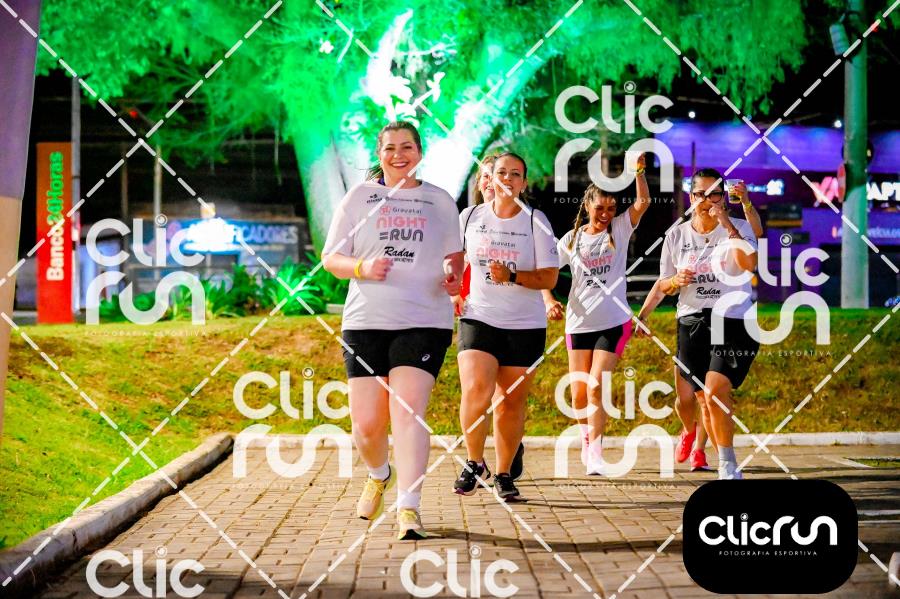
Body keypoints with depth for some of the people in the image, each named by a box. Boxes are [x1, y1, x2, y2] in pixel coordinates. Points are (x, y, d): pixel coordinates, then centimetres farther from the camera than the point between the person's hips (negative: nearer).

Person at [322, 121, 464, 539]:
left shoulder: (440, 201, 12)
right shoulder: (359, 197, 10)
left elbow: (454, 254, 21)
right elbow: (331, 258, 9)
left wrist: (453, 274, -2)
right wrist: (362, 267, -11)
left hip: (425, 321, -1)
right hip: (366, 320, 1)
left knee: (408, 411, -15)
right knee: (367, 423, 1)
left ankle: (408, 508, -14)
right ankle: (378, 476, 34)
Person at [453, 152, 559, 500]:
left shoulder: (535, 221, 1)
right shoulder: (470, 217, 5)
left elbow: (549, 278, -4)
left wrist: (511, 276, -18)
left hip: (525, 326, 0)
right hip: (478, 318, 0)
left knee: (511, 402, 4)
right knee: (475, 391, -20)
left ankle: (504, 475, 18)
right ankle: (474, 463, -1)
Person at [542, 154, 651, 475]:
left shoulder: (619, 229, 3)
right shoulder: (572, 238, 6)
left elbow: (643, 201, -12)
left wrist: (639, 169, -24)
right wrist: (549, 300, -9)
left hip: (614, 321, -2)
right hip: (579, 322, 2)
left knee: (596, 387, -13)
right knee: (579, 392, 6)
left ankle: (594, 453, -10)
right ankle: (587, 437, 33)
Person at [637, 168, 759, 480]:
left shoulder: (739, 227, 1)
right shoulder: (676, 235, 10)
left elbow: (751, 264, -19)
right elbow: (663, 285, 16)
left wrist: (727, 224, -21)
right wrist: (676, 281, -6)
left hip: (733, 321, -4)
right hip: (692, 322, 4)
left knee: (715, 390, -22)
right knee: (704, 399, 4)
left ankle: (727, 466, -13)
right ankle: (727, 466, 20)